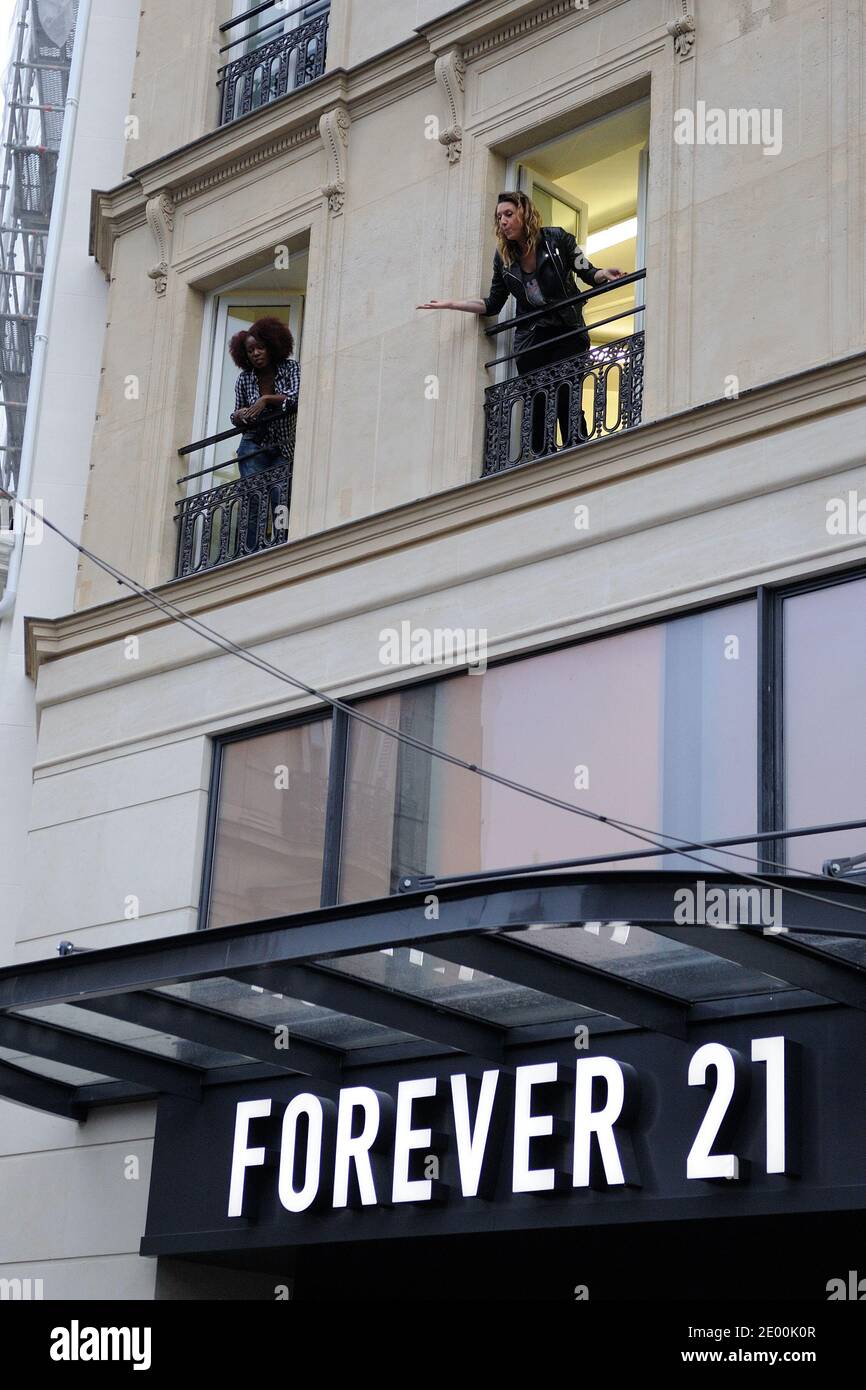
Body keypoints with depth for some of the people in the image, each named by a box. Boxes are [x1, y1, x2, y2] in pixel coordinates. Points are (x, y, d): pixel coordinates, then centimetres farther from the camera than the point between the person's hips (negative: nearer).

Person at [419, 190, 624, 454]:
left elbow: (587, 273, 3)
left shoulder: (557, 239, -2)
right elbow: (493, 305, 15)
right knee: (537, 408, -4)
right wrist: (451, 304, 9)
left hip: (567, 333, -3)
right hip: (530, 340, 3)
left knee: (566, 402, -15)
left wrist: (603, 274, -20)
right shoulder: (503, 257, 9)